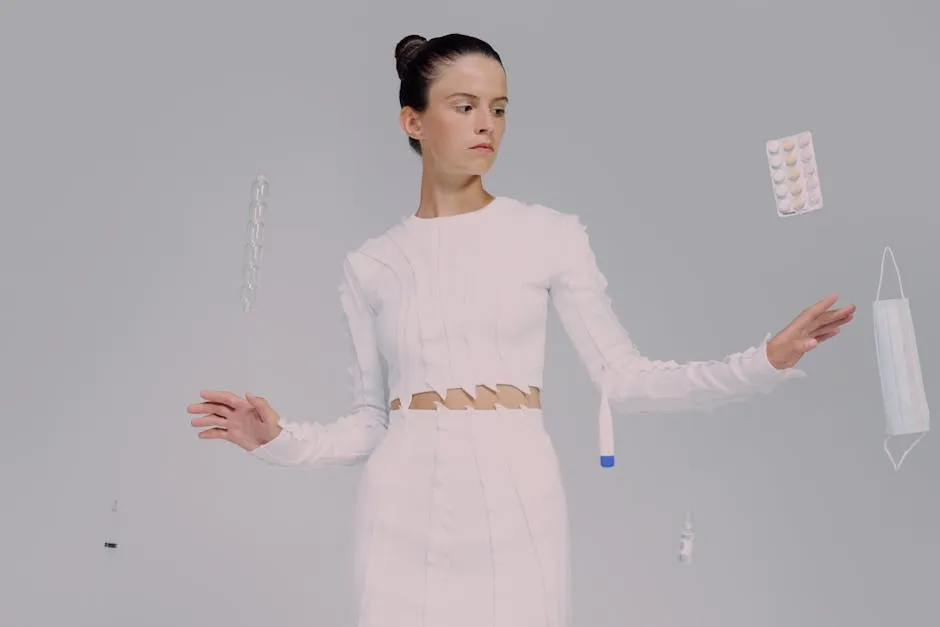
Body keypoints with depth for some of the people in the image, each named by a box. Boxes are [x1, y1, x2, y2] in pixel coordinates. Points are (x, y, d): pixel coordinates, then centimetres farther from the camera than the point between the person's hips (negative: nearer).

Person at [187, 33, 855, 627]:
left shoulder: (551, 235, 1)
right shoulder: (372, 264, 6)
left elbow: (625, 380, 0)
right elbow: (370, 422, 9)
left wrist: (764, 363, -9)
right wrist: (279, 438, -6)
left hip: (515, 506, -1)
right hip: (406, 516, 1)